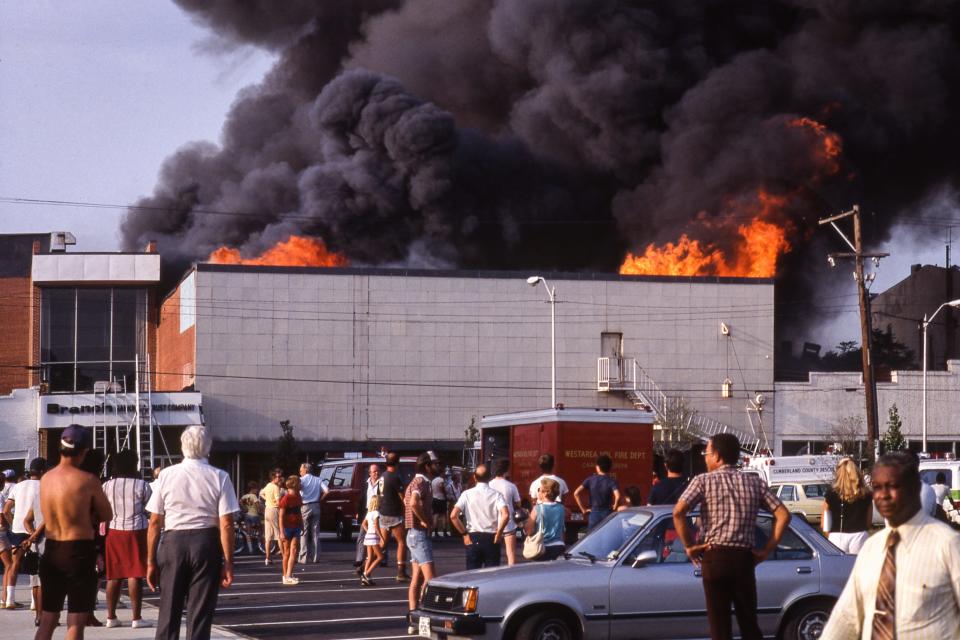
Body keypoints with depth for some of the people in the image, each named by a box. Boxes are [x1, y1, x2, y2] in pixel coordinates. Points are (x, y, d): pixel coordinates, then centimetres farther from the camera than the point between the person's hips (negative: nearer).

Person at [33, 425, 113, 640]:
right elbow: (107, 516, -2)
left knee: (47, 620, 14)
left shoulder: (45, 479, 3)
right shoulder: (88, 481, -13)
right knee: (76, 623, -1)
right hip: (79, 552, -5)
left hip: (51, 551, 5)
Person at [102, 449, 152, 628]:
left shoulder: (107, 486, 3)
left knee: (114, 575, 11)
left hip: (114, 532, 4)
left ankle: (111, 617, 14)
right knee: (135, 575, -3)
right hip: (136, 531, -4)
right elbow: (150, 512, -1)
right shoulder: (141, 486, -7)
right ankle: (136, 618, -4)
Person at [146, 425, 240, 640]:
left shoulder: (167, 475, 0)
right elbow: (226, 524, -7)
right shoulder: (219, 477, -4)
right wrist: (228, 563, -2)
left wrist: (151, 560, 7)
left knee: (168, 614, 8)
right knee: (200, 614, 5)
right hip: (206, 543, -1)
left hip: (173, 542, 1)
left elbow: (155, 522, 1)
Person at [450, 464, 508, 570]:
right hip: (491, 538, -1)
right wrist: (498, 533, -5)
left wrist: (464, 533, 0)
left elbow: (453, 516, -10)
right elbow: (505, 515, -18)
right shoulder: (496, 494, -3)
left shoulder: (467, 494, -1)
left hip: (473, 538, 1)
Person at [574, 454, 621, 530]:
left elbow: (576, 493, -7)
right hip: (607, 514, -1)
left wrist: (583, 509, 0)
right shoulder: (611, 481, -6)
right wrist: (614, 507, -4)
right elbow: (617, 496, -23)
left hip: (593, 514, 1)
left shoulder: (590, 480, 0)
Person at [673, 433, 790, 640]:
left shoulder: (704, 481, 0)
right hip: (744, 558, 3)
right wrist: (767, 550, 5)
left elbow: (678, 512, -15)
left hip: (715, 557, -3)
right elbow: (783, 515, 2)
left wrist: (689, 546, -4)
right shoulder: (755, 482, 9)